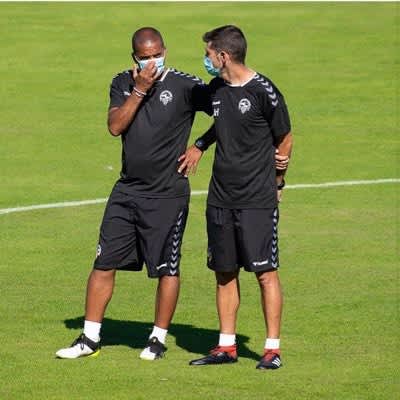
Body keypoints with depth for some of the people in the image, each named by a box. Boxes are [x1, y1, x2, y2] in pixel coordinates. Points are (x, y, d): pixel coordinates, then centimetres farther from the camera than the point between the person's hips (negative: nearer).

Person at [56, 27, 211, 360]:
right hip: (127, 191, 4)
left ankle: (159, 339, 14)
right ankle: (90, 339, 11)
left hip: (168, 195, -4)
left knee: (167, 268, 0)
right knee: (105, 263, 4)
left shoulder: (185, 86, -7)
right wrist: (140, 89, -14)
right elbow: (115, 126, -8)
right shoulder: (123, 84, 6)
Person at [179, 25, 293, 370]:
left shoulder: (263, 91, -12)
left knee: (265, 273, -5)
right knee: (224, 273, 10)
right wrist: (200, 145, 14)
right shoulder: (216, 88, 8)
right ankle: (227, 346, 17)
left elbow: (285, 139, -1)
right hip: (220, 198, 7)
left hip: (258, 200, -7)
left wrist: (276, 182, 5)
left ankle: (273, 348, 1)